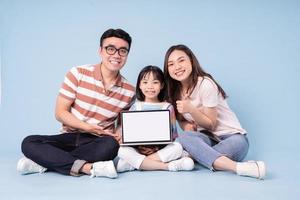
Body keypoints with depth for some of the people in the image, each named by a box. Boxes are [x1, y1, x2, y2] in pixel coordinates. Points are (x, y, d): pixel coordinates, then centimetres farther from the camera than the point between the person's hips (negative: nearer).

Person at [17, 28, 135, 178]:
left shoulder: (128, 91, 0)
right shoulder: (78, 74, -5)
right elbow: (60, 112, -4)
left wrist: (119, 135, -8)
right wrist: (88, 128, -17)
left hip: (97, 143, 1)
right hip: (70, 137, 0)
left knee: (110, 145, -35)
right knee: (29, 143, -24)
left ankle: (43, 162, -21)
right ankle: (89, 167, -30)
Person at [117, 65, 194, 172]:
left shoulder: (168, 107, 6)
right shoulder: (135, 107, 7)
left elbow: (173, 133, 2)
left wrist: (158, 147, -15)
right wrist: (139, 146, -14)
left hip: (162, 149, 0)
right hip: (138, 150, 0)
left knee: (177, 147, -28)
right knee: (122, 150, -29)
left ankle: (136, 164, -26)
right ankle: (167, 166, -29)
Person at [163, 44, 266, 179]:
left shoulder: (205, 84, -14)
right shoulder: (175, 91, 4)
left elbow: (211, 124, -10)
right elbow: (182, 120, 15)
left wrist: (191, 109, -27)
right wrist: (187, 125, -10)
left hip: (231, 136, -4)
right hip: (207, 138, 5)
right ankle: (237, 167, -40)